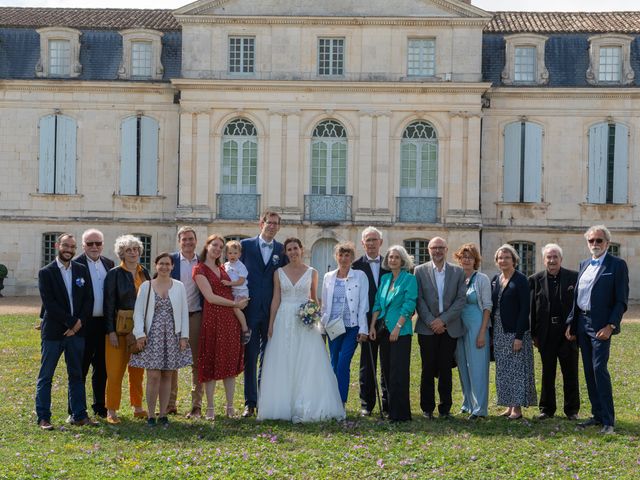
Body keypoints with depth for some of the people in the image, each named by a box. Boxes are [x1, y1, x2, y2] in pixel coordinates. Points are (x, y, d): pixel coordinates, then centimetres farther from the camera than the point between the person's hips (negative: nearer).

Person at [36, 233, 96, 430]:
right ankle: (43, 418, 6)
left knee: (76, 375, 9)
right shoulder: (46, 273, -3)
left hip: (76, 331, 4)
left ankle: (79, 415, 15)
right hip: (53, 332, -4)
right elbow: (49, 303, -11)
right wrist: (72, 322, -13)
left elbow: (89, 299, 5)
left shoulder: (82, 271, 9)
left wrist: (79, 323, -7)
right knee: (45, 376, 1)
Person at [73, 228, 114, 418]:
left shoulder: (109, 264, 10)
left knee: (102, 367, 14)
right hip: (85, 323, -5)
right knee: (80, 368, 2)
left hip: (104, 323, 6)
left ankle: (100, 406, 25)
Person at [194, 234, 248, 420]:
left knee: (230, 363, 6)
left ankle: (230, 407, 11)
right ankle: (210, 408, 5)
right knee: (211, 364, -1)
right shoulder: (199, 269, -2)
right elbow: (210, 297, -11)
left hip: (230, 319, 6)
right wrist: (235, 304, -7)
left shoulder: (223, 268, 18)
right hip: (212, 319, -6)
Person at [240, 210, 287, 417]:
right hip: (250, 309, -1)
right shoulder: (246, 245, 3)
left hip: (272, 312, 1)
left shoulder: (282, 250, 6)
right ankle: (250, 403, 8)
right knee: (250, 357, 2)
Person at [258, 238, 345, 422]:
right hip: (284, 321, 1)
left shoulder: (312, 273, 5)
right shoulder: (279, 273, 6)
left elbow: (314, 298, 11)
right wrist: (271, 324, 1)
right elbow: (276, 299, 6)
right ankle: (285, 406, 7)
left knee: (307, 364, -4)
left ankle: (305, 407, -1)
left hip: (305, 322, -1)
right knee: (283, 364, 1)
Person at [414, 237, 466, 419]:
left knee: (446, 370, 3)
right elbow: (419, 299, -1)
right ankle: (427, 409, 9)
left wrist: (443, 320, -10)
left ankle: (445, 408, 11)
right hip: (427, 328, -1)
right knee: (428, 370, 2)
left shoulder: (458, 272, 7)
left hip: (450, 328, 1)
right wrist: (431, 322, -11)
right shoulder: (420, 271, 4)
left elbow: (461, 299, -1)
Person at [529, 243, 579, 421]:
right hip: (546, 333, 1)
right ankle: (547, 409, 20)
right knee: (547, 374, 10)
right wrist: (534, 334, -1)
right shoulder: (535, 280, 2)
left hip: (568, 332, -1)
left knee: (570, 373, 7)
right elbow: (532, 308, 2)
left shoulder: (574, 277, -1)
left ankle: (572, 409, 17)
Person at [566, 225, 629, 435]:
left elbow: (622, 300, -9)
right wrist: (571, 323, 11)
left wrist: (610, 326, -16)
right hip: (582, 323, 7)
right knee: (589, 370, 9)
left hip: (601, 325, -7)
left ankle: (608, 420, -8)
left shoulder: (617, 265, -5)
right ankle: (597, 415, 18)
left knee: (599, 368, -13)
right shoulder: (584, 264, 14)